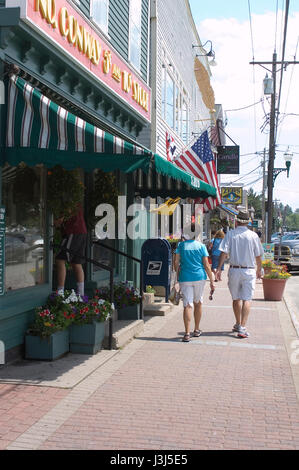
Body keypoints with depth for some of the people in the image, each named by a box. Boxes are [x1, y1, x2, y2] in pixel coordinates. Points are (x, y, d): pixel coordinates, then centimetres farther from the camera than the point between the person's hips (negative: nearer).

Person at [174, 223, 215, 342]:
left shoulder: (181, 245, 0)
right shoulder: (201, 246, 0)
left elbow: (176, 262, -2)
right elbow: (206, 265, -1)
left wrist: (178, 274, 16)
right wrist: (212, 281, 4)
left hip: (185, 278, -1)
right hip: (199, 277, 1)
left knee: (187, 305, -3)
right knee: (198, 303, 18)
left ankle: (187, 333, -13)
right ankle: (196, 330, 28)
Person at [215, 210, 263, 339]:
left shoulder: (230, 234, -1)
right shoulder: (253, 235, -2)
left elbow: (224, 252, -8)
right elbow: (258, 256, 3)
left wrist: (219, 268, -6)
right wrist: (259, 270, 16)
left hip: (234, 270, 2)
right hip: (249, 271, -1)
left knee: (236, 299, 15)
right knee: (246, 299, -1)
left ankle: (238, 324, 30)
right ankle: (242, 328, -11)